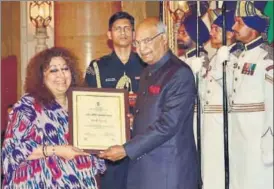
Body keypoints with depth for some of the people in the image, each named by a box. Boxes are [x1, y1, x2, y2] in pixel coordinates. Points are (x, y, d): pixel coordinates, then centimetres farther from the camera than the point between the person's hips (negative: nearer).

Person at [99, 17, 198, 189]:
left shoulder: (180, 74, -14)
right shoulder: (148, 73, 14)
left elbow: (168, 125, -21)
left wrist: (127, 150, -19)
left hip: (170, 169, -7)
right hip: (143, 165, 8)